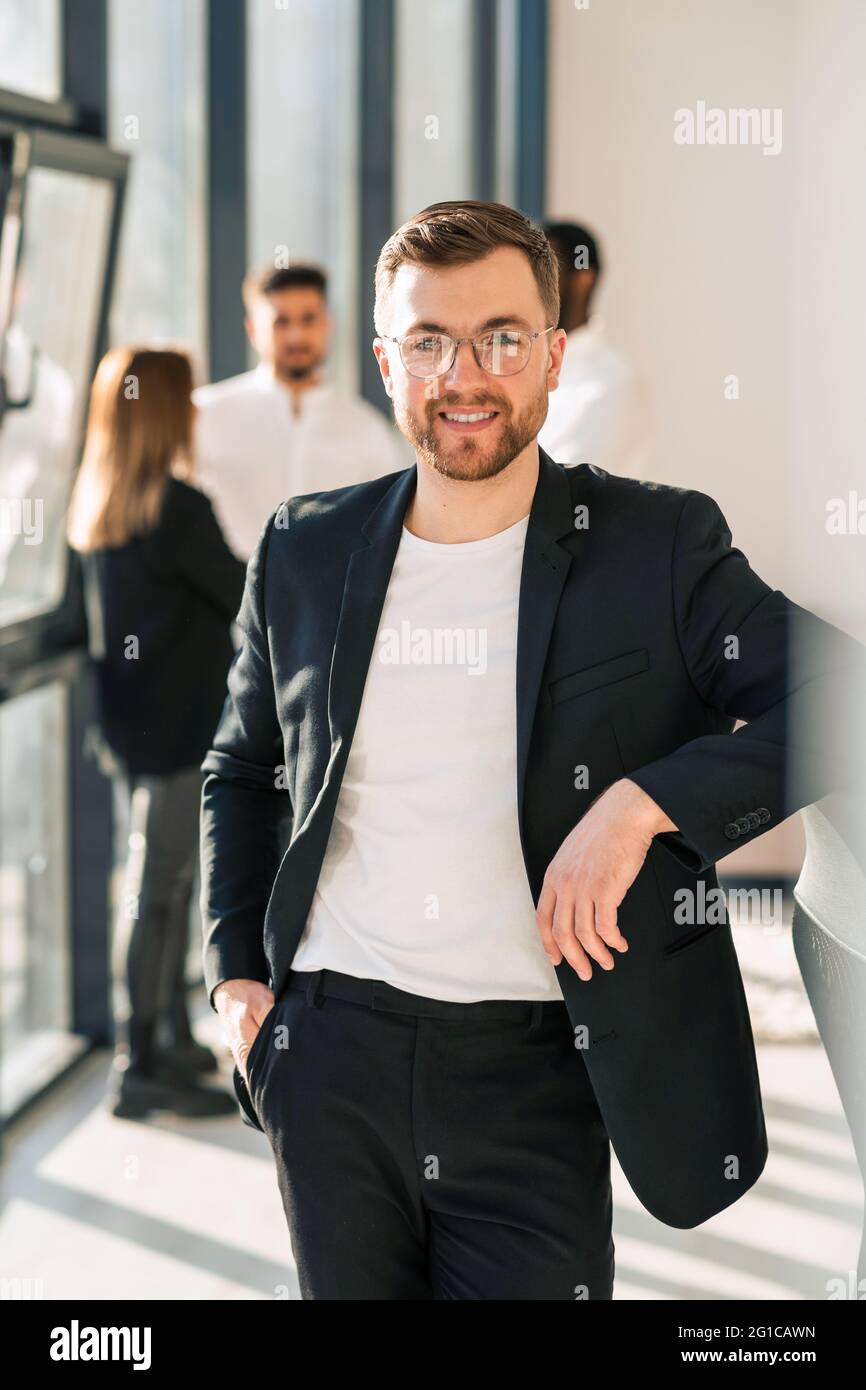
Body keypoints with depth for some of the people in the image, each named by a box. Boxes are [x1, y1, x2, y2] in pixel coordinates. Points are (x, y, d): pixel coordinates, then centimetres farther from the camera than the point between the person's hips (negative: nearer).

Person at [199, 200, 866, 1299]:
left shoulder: (660, 547, -4)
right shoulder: (304, 551, 7)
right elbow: (239, 773, 20)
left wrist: (641, 801, -23)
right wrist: (233, 973, 12)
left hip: (537, 1081, -3)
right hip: (330, 1054, 3)